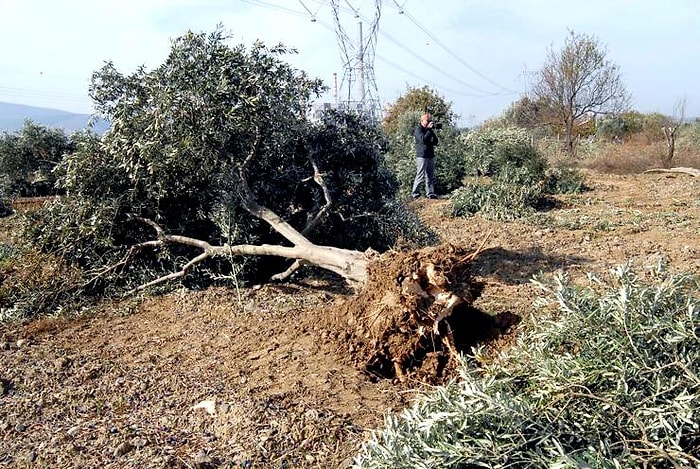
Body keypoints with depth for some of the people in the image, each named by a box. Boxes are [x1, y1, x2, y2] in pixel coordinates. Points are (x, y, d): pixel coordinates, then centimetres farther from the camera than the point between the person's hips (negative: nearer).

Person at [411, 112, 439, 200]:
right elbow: (423, 139, -20)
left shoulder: (429, 130, 18)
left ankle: (430, 193, 11)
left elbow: (436, 142, 15)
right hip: (422, 156, -7)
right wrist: (429, 129, -17)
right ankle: (415, 194, 0)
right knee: (420, 176, -7)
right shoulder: (418, 129, -4)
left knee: (431, 176, 6)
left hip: (431, 155, 7)